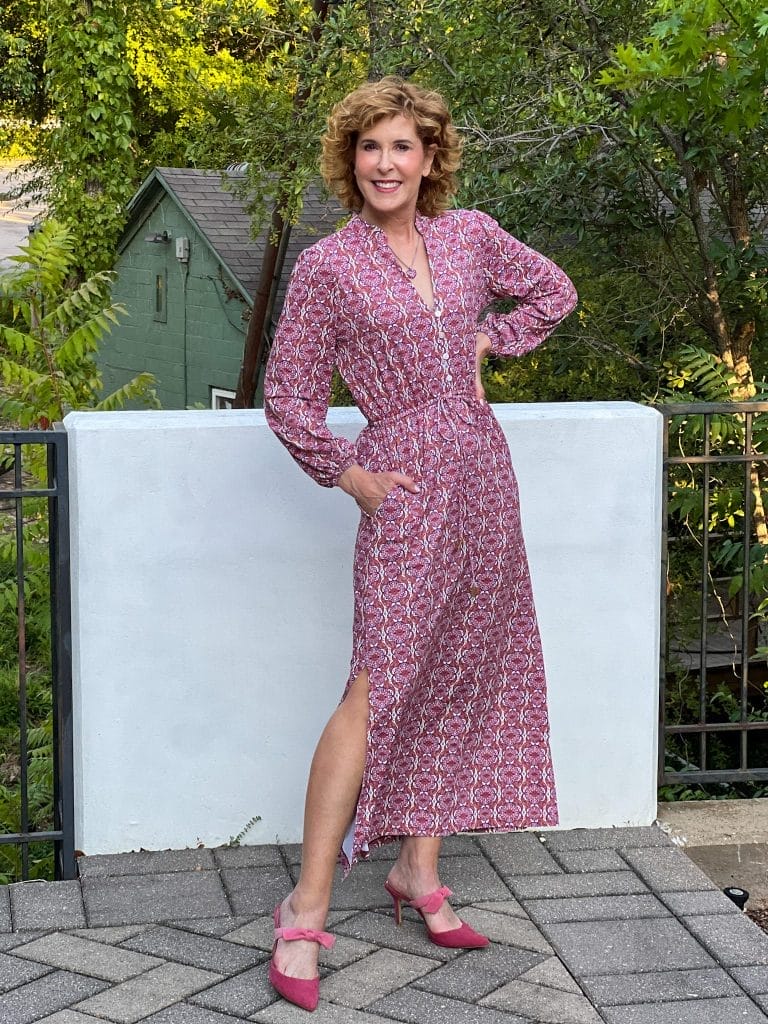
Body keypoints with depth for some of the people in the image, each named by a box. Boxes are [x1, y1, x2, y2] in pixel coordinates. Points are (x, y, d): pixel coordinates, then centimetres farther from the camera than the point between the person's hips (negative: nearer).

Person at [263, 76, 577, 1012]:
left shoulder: (470, 235, 6)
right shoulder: (327, 267, -5)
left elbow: (551, 292, 22)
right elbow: (288, 396, -1)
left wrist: (486, 342, 9)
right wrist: (347, 474, -7)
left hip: (484, 477, 6)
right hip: (406, 487, -5)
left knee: (460, 677, 9)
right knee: (381, 687, -13)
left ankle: (418, 872, 22)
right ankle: (307, 908, -9)